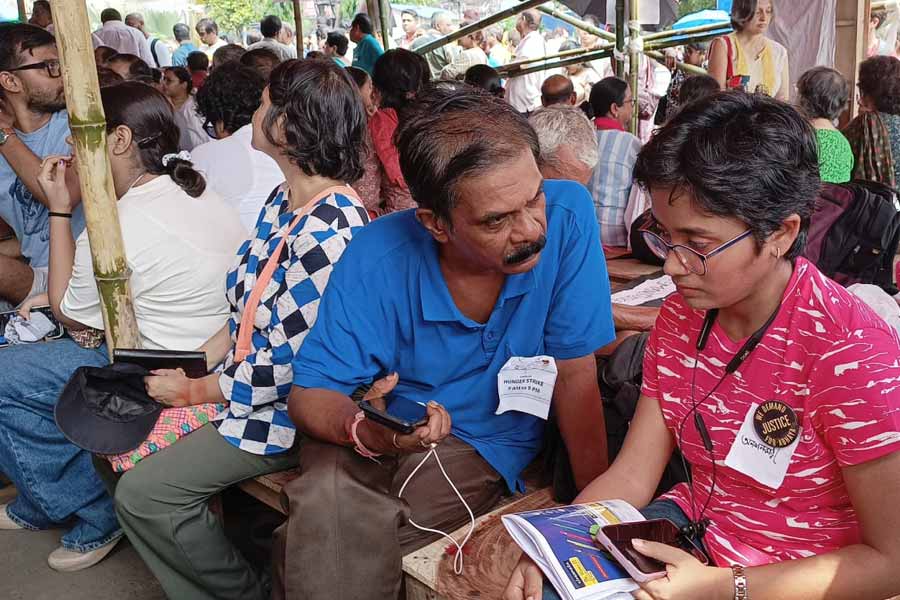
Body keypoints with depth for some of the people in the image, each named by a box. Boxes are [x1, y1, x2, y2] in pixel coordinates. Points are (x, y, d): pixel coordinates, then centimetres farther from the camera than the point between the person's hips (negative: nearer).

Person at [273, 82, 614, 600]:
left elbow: (574, 374, -12)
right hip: (377, 429, 1)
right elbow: (311, 393, -13)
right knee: (325, 507, -31)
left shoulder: (566, 214, -20)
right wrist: (365, 431, -35)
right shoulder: (378, 260, -20)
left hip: (485, 444, 0)